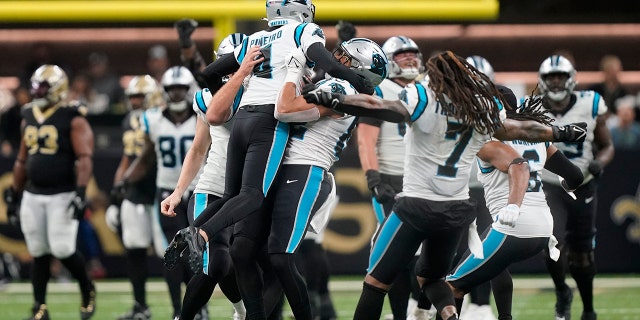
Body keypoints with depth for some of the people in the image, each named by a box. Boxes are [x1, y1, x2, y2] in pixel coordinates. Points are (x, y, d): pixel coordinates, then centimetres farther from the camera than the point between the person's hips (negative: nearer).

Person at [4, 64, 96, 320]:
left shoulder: (73, 119, -9)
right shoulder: (29, 117, 12)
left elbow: (84, 158, -15)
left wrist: (81, 191, -25)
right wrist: (14, 194, 19)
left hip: (62, 195, -6)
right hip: (33, 195, 6)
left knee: (62, 249, -11)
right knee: (38, 252, 5)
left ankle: (87, 290, 15)